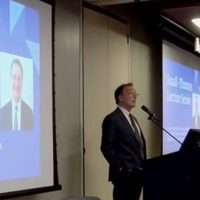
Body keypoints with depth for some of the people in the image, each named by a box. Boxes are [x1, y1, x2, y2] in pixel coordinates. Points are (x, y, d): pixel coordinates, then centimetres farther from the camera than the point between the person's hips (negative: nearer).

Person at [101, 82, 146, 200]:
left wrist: (142, 167, 12)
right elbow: (107, 147, -14)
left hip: (137, 173, 8)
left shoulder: (133, 119, 21)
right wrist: (121, 168, -17)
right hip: (124, 175, -8)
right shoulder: (112, 119, -8)